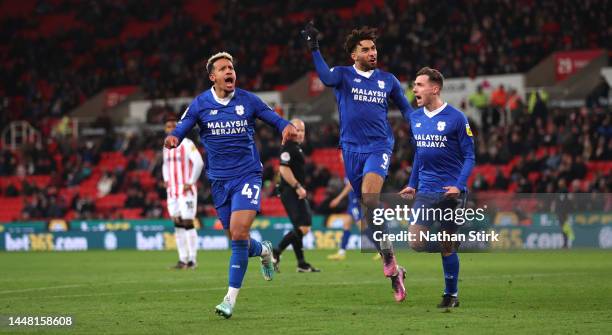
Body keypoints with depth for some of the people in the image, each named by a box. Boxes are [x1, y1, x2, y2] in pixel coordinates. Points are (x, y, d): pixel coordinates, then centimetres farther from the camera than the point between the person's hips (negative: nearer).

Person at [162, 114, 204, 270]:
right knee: (177, 224, 5)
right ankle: (182, 258, 7)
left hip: (186, 190, -7)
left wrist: (191, 182, -16)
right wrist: (166, 179, 12)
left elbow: (199, 163, -15)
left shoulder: (187, 144, -9)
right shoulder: (166, 147, 14)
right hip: (172, 191, 7)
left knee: (188, 223, -10)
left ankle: (192, 258, -8)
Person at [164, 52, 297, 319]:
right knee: (236, 238, 7)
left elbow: (274, 118, 6)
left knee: (239, 234, -17)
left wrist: (287, 127, -18)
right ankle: (264, 251, 43)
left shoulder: (248, 100, -1)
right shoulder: (200, 104, 0)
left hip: (248, 174, -2)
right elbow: (181, 129, -2)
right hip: (219, 179, 2)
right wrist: (172, 138, -26)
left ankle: (231, 298, -10)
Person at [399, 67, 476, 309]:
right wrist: (412, 184, 15)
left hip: (450, 191, -5)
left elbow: (469, 157, -6)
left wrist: (459, 186, -18)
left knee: (447, 246, 0)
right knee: (416, 243, -9)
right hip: (425, 191, 5)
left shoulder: (456, 118, -8)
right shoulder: (415, 118, 9)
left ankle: (451, 295, 14)